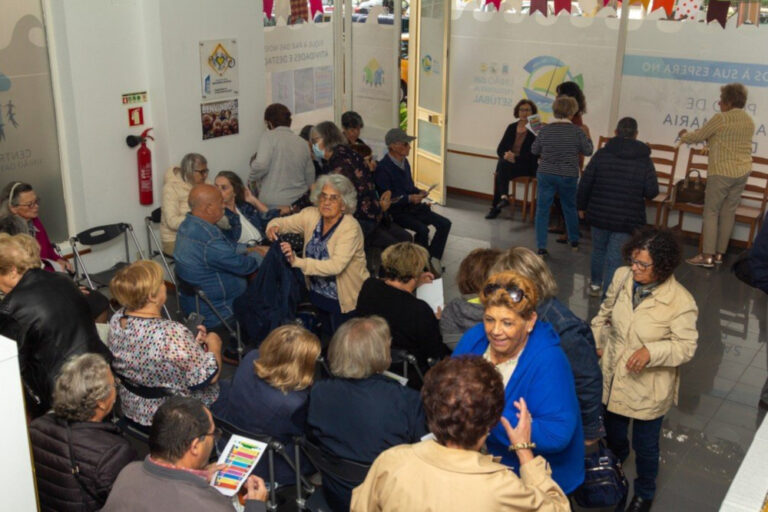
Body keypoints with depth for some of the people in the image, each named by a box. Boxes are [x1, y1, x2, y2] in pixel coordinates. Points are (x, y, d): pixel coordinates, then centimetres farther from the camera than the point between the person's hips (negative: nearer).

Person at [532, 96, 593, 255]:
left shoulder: (545, 130, -7)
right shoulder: (577, 131, -9)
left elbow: (534, 150, 5)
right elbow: (588, 151, 2)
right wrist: (587, 136, 18)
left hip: (546, 175, 0)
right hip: (568, 176, 0)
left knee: (542, 210, 5)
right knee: (570, 208, 19)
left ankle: (541, 247, 3)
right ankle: (574, 242, 34)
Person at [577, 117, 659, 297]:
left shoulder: (602, 154, -3)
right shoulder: (645, 160, -4)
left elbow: (585, 183, -3)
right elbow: (652, 191, -7)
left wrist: (581, 206, 10)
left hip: (599, 214, 2)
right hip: (627, 219, -2)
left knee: (598, 250, 21)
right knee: (615, 259, 2)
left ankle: (595, 284, 37)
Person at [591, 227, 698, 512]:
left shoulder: (681, 302, -25)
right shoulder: (622, 277, -12)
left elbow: (686, 347, -18)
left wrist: (651, 352, -32)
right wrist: (596, 342, 1)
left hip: (648, 389, -4)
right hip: (613, 378, 4)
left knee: (645, 445, 16)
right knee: (612, 432, 28)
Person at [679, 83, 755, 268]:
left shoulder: (720, 119, -13)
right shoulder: (749, 121, 9)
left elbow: (698, 136, -3)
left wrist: (684, 135, 17)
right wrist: (711, 138, 31)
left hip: (722, 172, -7)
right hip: (743, 171, 7)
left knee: (711, 212, 0)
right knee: (728, 213, 10)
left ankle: (707, 256, -3)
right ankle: (719, 253, 16)